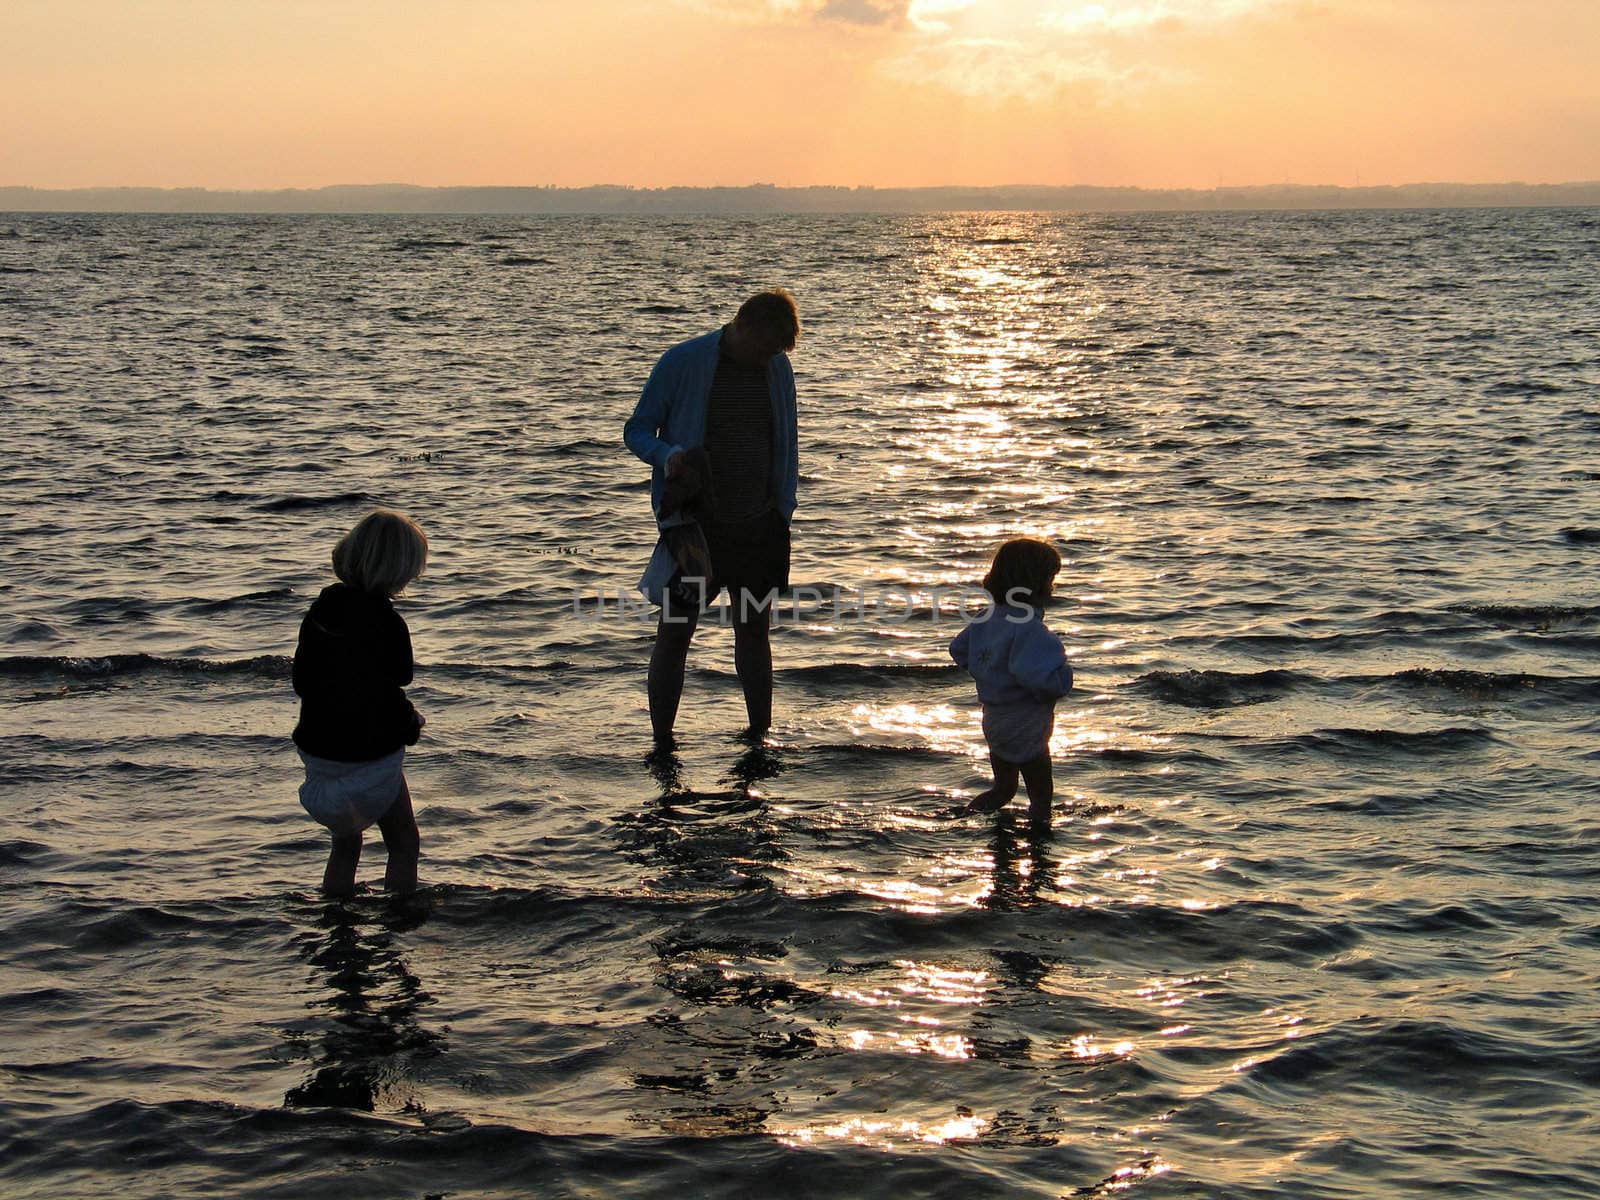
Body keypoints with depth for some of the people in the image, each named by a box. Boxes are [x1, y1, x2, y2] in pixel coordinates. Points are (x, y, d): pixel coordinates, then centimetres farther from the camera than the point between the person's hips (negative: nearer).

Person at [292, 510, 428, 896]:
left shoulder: (320, 610, -1)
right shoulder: (386, 624, -23)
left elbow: (301, 683, 8)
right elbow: (388, 700, -19)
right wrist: (411, 723, 1)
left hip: (318, 746, 7)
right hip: (370, 758, -6)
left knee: (345, 843, 25)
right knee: (404, 844, 14)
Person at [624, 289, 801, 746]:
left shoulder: (778, 368, 5)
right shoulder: (682, 363, -9)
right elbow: (636, 430, -4)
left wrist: (784, 511, 12)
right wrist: (669, 456, -25)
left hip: (757, 526, 4)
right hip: (695, 525, -4)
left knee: (754, 631, 11)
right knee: (675, 632, -2)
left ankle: (760, 738, 22)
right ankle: (661, 745, 7)